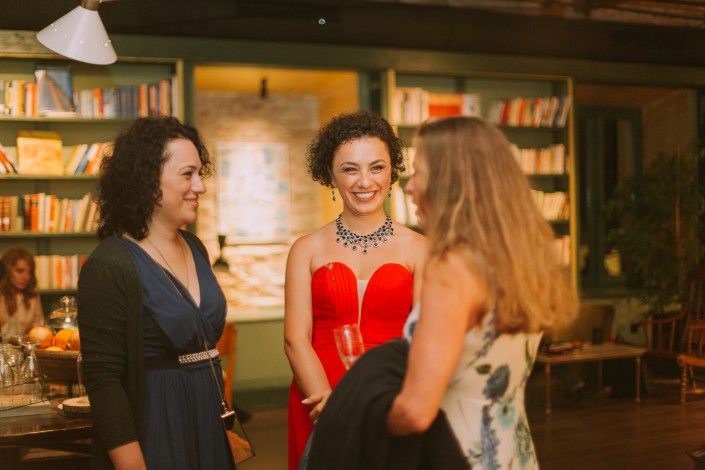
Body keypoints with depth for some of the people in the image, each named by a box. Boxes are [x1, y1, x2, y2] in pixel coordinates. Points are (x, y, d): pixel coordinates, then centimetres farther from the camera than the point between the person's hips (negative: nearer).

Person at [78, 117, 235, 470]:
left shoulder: (195, 249, 6)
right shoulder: (109, 266, -17)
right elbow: (104, 382, -18)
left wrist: (225, 419, 17)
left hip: (208, 423, 7)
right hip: (153, 430, -7)